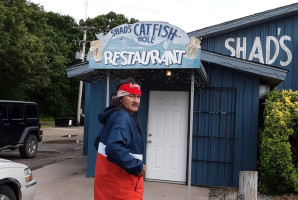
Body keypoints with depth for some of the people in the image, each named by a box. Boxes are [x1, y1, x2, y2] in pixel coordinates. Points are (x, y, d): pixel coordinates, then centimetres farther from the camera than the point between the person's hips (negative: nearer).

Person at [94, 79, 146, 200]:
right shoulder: (124, 118, -20)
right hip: (121, 184, -9)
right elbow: (114, 148, -34)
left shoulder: (114, 115, 9)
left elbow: (98, 142, 18)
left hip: (109, 178, 9)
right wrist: (137, 166, -23)